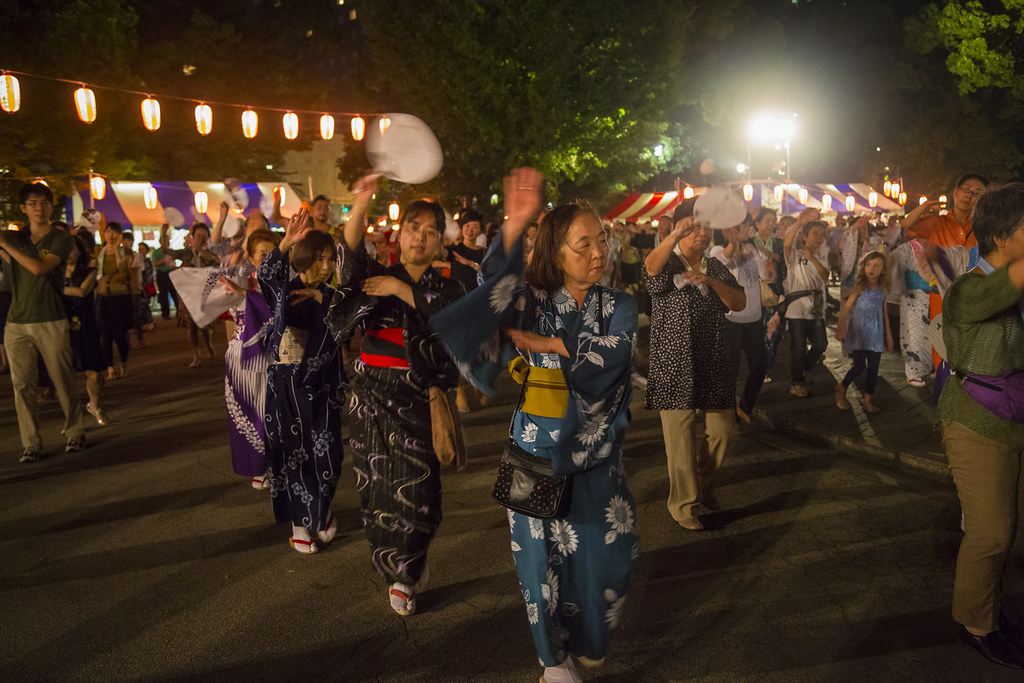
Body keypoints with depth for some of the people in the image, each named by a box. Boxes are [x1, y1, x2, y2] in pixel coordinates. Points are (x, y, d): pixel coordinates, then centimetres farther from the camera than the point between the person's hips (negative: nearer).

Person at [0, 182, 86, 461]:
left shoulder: (60, 239, 1)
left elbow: (39, 268, -14)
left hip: (51, 322, -3)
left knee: (63, 381, 3)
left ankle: (75, 432, 20)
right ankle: (31, 444, 6)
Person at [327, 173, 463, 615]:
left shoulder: (445, 287, 7)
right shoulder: (376, 276, 6)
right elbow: (351, 253, -17)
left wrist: (403, 291, -16)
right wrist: (362, 201, -32)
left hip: (419, 401, -1)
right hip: (372, 398, 1)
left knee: (416, 489, -1)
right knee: (377, 485, 7)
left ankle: (405, 572, 25)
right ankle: (405, 572, 32)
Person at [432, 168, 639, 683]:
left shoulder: (619, 307, 0)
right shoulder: (535, 301, -5)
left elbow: (611, 351, -19)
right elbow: (495, 293, -26)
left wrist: (543, 342, -17)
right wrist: (514, 226, -37)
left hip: (596, 454, 2)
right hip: (540, 451, -2)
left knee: (606, 553, 12)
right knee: (547, 555, 10)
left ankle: (588, 641, 43)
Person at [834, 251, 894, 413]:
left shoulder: (882, 289, 8)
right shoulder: (860, 287, -7)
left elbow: (884, 313, 16)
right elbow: (846, 307, -12)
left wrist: (888, 335, 19)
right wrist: (840, 328, -20)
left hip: (875, 334, 5)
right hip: (859, 333, -5)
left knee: (873, 368, 3)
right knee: (859, 366, -9)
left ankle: (868, 400, 15)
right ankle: (841, 389, 17)